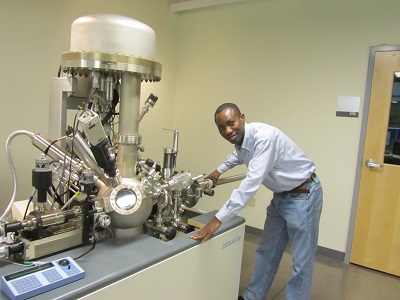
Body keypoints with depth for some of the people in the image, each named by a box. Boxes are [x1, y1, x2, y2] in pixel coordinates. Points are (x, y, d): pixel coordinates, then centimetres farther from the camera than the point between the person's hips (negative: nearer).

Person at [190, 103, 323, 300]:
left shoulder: (264, 137, -31)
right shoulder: (240, 139, -4)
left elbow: (251, 183, -36)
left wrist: (218, 219, -35)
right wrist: (219, 170, 25)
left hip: (303, 195, -8)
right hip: (281, 195, 9)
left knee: (301, 260, 0)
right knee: (266, 251, 17)